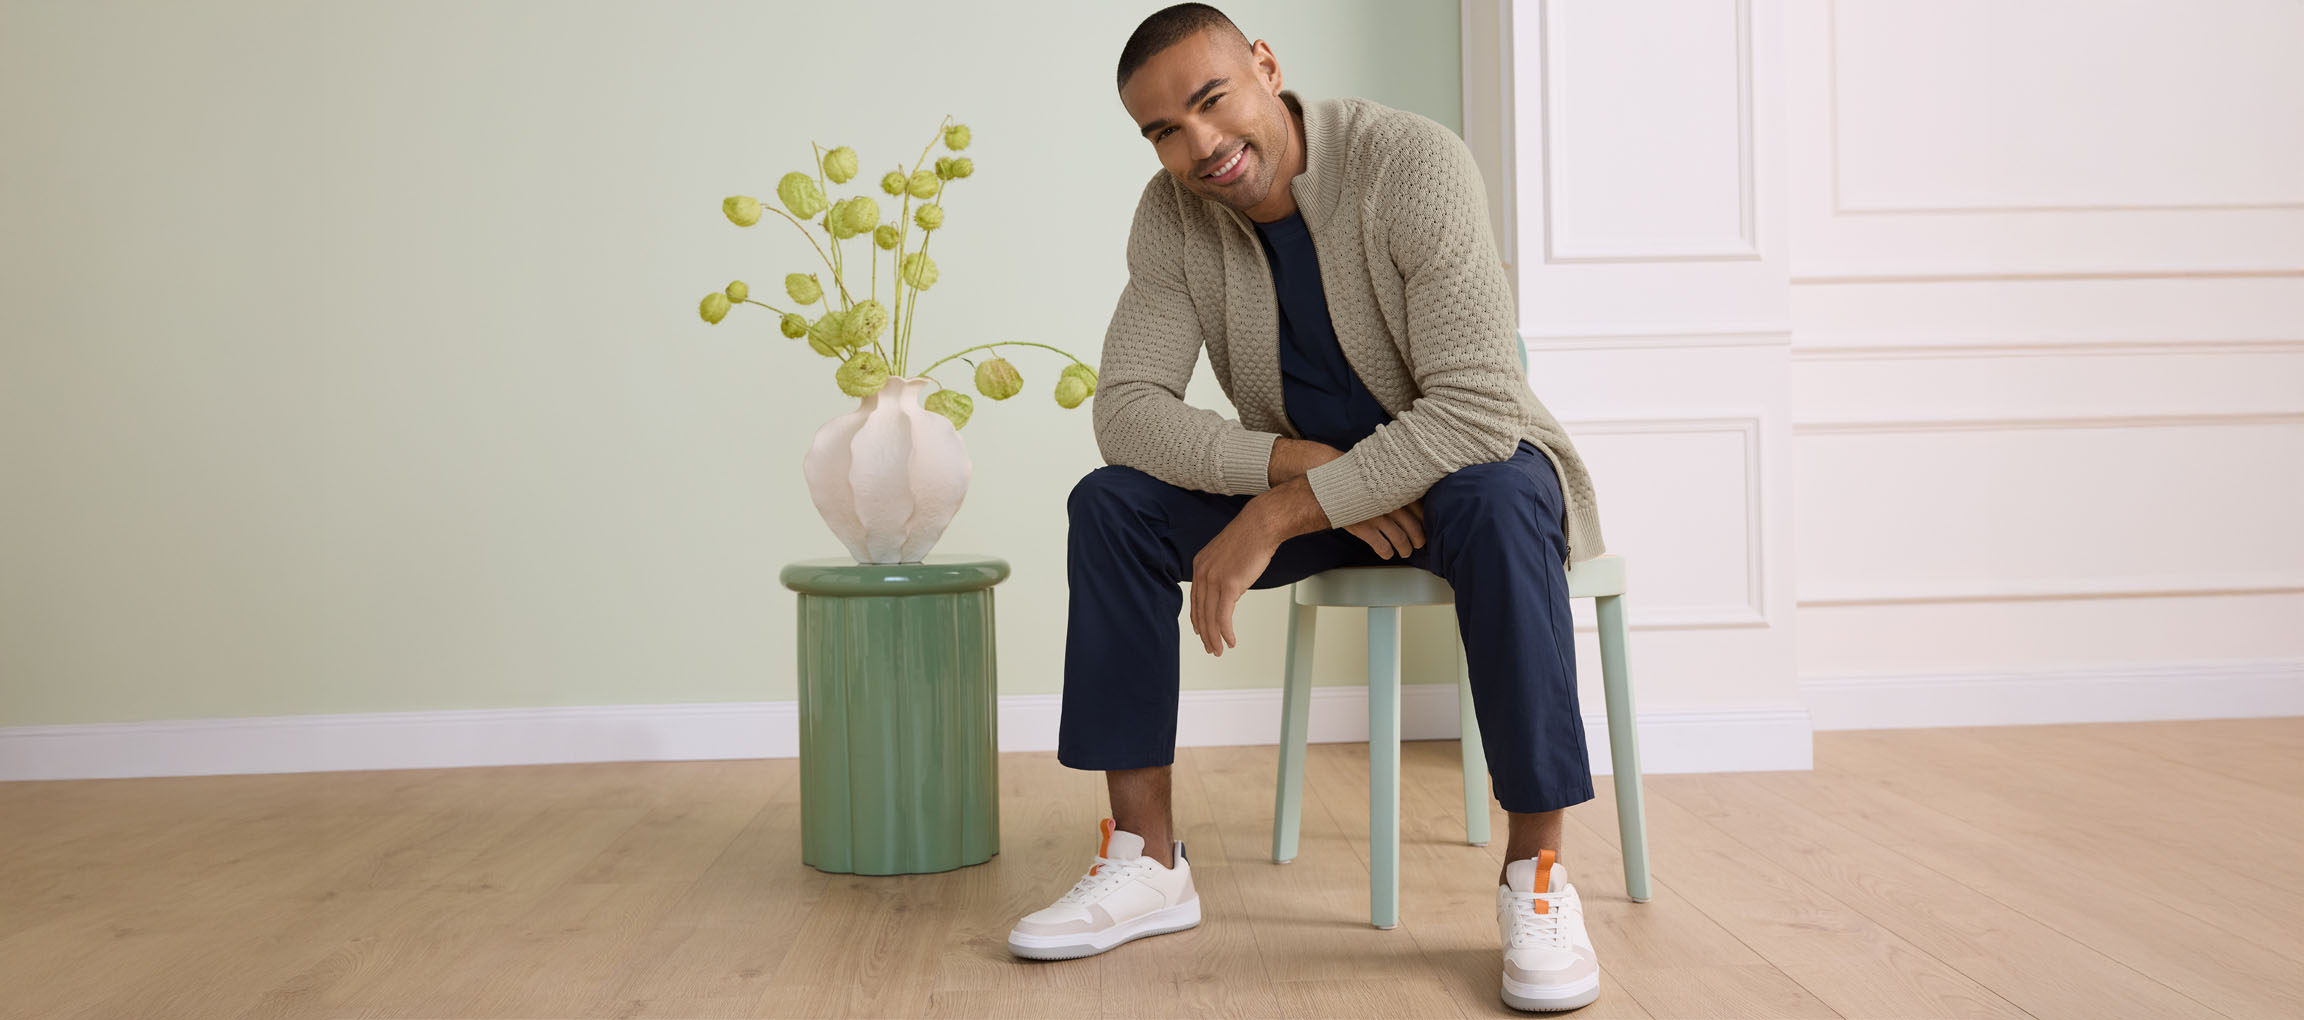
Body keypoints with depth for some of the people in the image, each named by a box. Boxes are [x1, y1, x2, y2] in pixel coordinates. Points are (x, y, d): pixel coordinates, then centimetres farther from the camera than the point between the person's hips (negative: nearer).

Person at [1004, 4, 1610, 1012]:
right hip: (1308, 476, 5)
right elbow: (1126, 407, -15)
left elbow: (1477, 407, -34)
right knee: (1109, 504, -16)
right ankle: (1147, 861, -12)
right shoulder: (1172, 215, -10)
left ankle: (1536, 873, -26)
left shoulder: (1413, 161, -26)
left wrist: (1276, 516, -38)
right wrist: (1295, 461, -30)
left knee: (1497, 505, -39)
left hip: (1462, 459, -4)